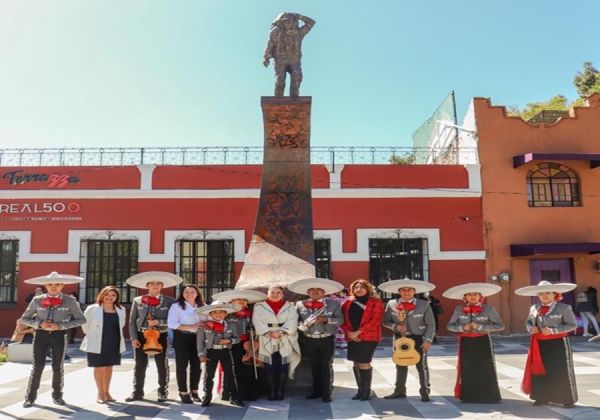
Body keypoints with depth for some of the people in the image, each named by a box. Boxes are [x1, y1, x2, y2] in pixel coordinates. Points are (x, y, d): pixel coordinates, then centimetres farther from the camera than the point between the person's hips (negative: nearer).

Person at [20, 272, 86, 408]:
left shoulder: (69, 301, -7)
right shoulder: (37, 300, -2)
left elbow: (81, 319, -9)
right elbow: (24, 318, 6)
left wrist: (60, 326, -17)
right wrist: (39, 324, -13)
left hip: (59, 335, 0)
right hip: (41, 335, 1)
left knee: (58, 366, 11)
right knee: (37, 366, 3)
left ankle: (57, 395, 27)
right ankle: (30, 396, 19)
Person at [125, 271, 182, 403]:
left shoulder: (169, 301, 0)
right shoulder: (137, 300, 5)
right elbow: (132, 321, 5)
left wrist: (159, 322, -18)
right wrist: (133, 338, -4)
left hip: (160, 336, -1)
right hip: (141, 336, 1)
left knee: (162, 365, 6)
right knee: (139, 365, 8)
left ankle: (162, 392, 18)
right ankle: (137, 392, 21)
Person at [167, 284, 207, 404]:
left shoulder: (203, 306, 9)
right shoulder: (176, 306, -4)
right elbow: (171, 323, -14)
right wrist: (191, 327, -19)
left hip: (198, 338, 4)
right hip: (182, 338, -4)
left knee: (196, 365, 8)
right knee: (182, 365, 3)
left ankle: (194, 391, 22)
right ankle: (183, 392, 13)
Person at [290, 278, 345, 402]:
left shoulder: (334, 303, -3)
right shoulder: (300, 304, 2)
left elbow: (340, 320, -6)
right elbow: (296, 321, 4)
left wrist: (326, 319, -20)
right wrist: (303, 325, -16)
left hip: (327, 340, -2)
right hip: (310, 340, 3)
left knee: (326, 366, 3)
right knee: (314, 366, 13)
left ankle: (327, 393, 10)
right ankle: (317, 391, 26)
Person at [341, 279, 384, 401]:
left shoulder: (376, 302, -3)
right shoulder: (348, 303, 10)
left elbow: (375, 320, -12)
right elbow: (342, 319, 8)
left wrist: (358, 332, -16)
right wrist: (349, 332, -10)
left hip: (369, 337, -5)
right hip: (352, 338, 5)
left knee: (364, 363, -6)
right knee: (356, 363, 9)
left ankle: (367, 390, 10)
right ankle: (360, 389, 22)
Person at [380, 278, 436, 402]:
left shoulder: (424, 305, -9)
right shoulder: (392, 304, -4)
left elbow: (431, 324, -5)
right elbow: (386, 321, 4)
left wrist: (428, 340, -13)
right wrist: (395, 326, -15)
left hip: (418, 339, -2)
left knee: (422, 366, 6)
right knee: (400, 366, 14)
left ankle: (425, 393, 18)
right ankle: (399, 391, 27)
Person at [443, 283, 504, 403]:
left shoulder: (488, 309, -5)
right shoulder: (459, 310, 1)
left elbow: (500, 326, -8)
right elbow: (450, 326, 8)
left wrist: (480, 326, -17)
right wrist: (462, 327, -13)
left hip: (482, 342, -2)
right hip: (466, 343, 2)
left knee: (485, 370, 2)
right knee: (467, 370, 7)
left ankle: (488, 396, 15)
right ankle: (468, 396, 19)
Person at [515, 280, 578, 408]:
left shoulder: (564, 308, -7)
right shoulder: (534, 308, 7)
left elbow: (572, 325, -11)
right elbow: (528, 322, 18)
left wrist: (552, 330, -18)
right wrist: (531, 328, -6)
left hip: (558, 344, -5)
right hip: (539, 344, 5)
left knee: (561, 372, 2)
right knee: (539, 370, 9)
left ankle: (568, 399, 16)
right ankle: (542, 397, 21)